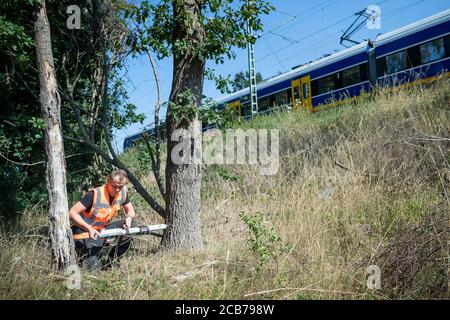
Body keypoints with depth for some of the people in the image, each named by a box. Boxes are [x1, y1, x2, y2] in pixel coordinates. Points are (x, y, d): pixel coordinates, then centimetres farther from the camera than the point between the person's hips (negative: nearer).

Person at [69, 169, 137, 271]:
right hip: (86, 233, -6)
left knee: (132, 225, -14)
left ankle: (112, 260, 1)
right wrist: (89, 229, -33)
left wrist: (129, 218, -18)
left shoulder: (123, 192, -7)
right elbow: (72, 213, -22)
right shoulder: (95, 194, -24)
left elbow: (130, 211, 7)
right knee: (94, 268, -19)